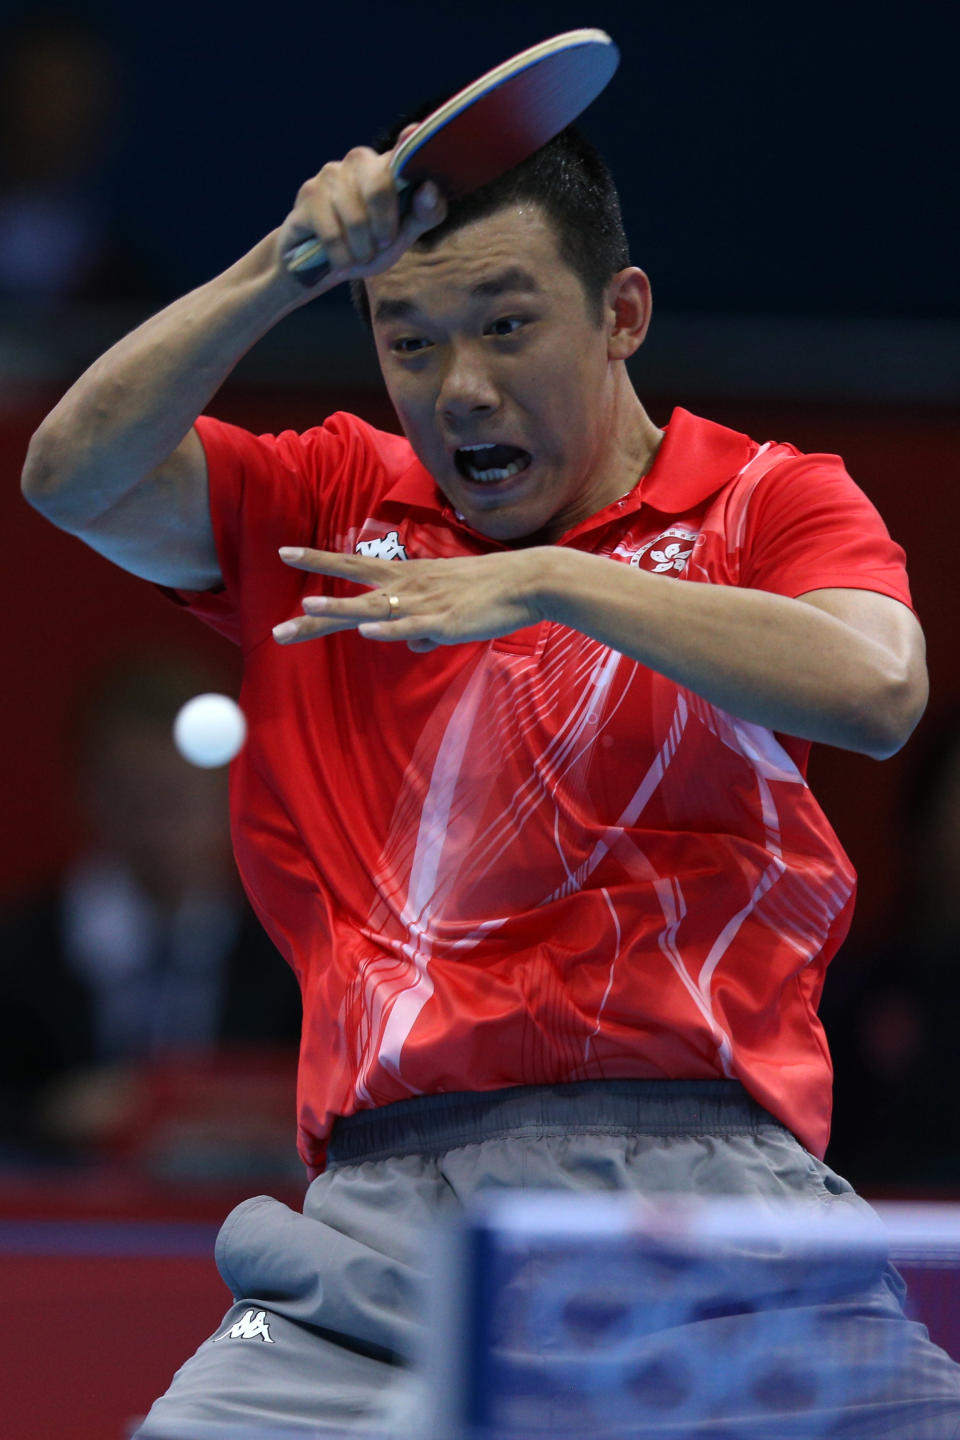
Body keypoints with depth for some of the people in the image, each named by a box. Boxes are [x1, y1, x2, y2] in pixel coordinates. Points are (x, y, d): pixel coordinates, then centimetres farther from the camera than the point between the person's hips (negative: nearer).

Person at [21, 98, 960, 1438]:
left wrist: (558, 581, -16)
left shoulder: (769, 503, 10)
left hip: (695, 1178, -1)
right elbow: (76, 476, 2)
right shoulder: (326, 505, 18)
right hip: (380, 1211, 1)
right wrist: (286, 266, -9)